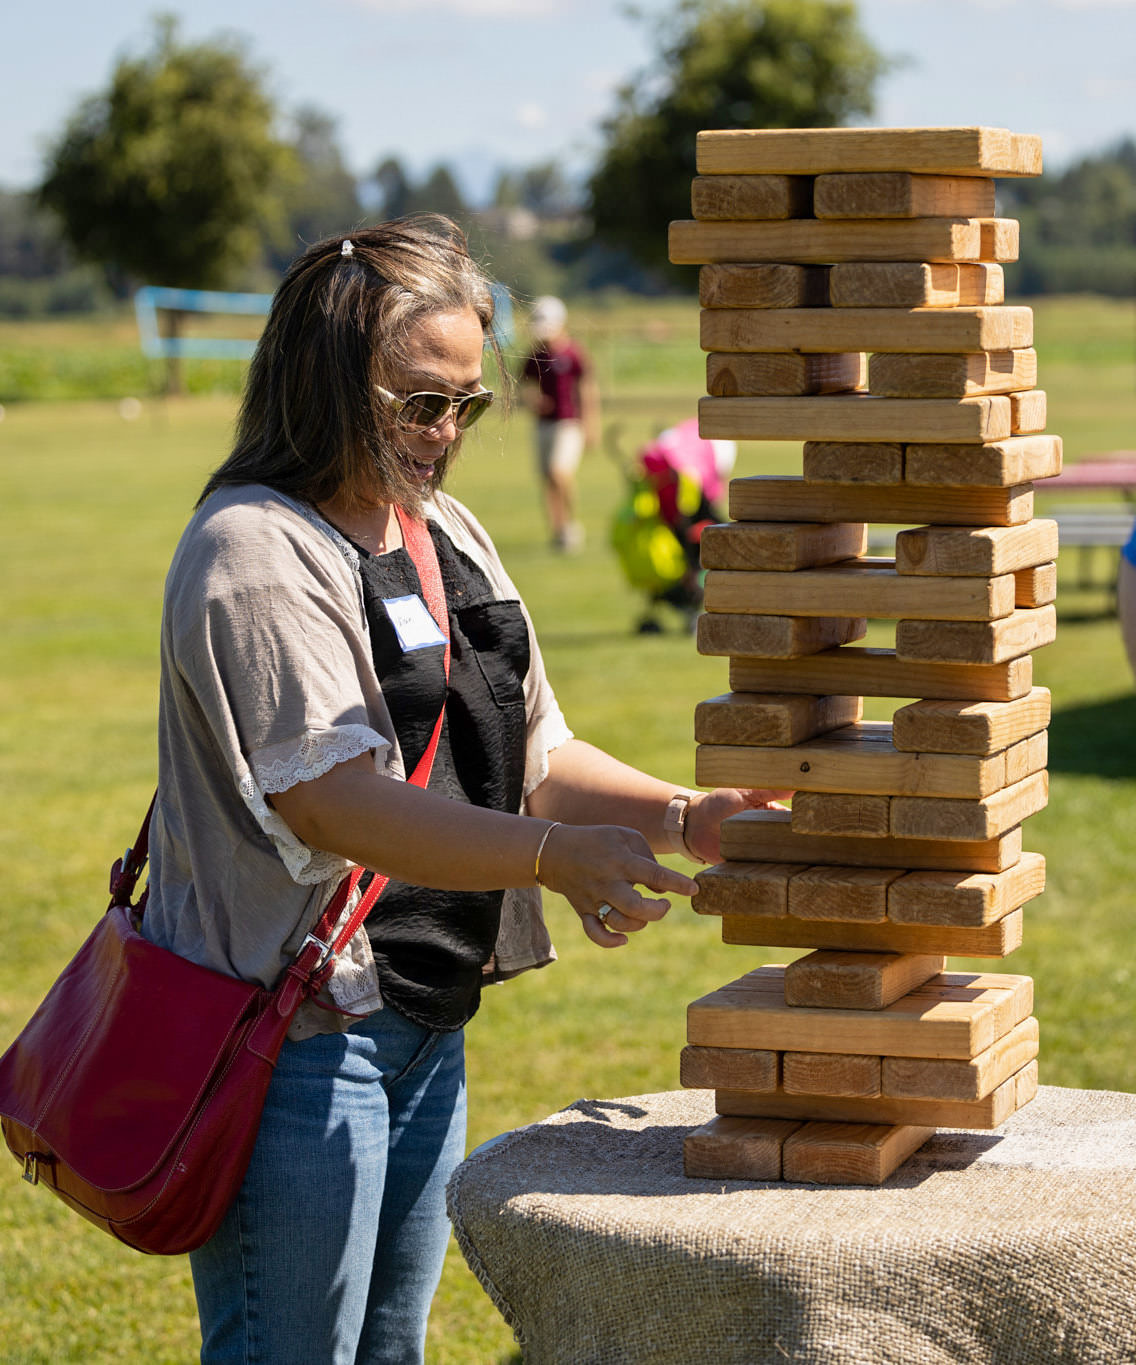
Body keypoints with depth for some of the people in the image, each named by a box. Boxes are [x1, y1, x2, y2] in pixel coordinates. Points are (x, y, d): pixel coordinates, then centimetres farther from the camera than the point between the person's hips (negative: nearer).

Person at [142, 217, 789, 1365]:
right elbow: (333, 799, -24)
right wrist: (557, 857, -33)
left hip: (427, 1032, 9)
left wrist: (682, 816, -3)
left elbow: (535, 756, 14)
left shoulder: (450, 536, 13)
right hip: (296, 1041, -9)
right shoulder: (253, 553, -14)